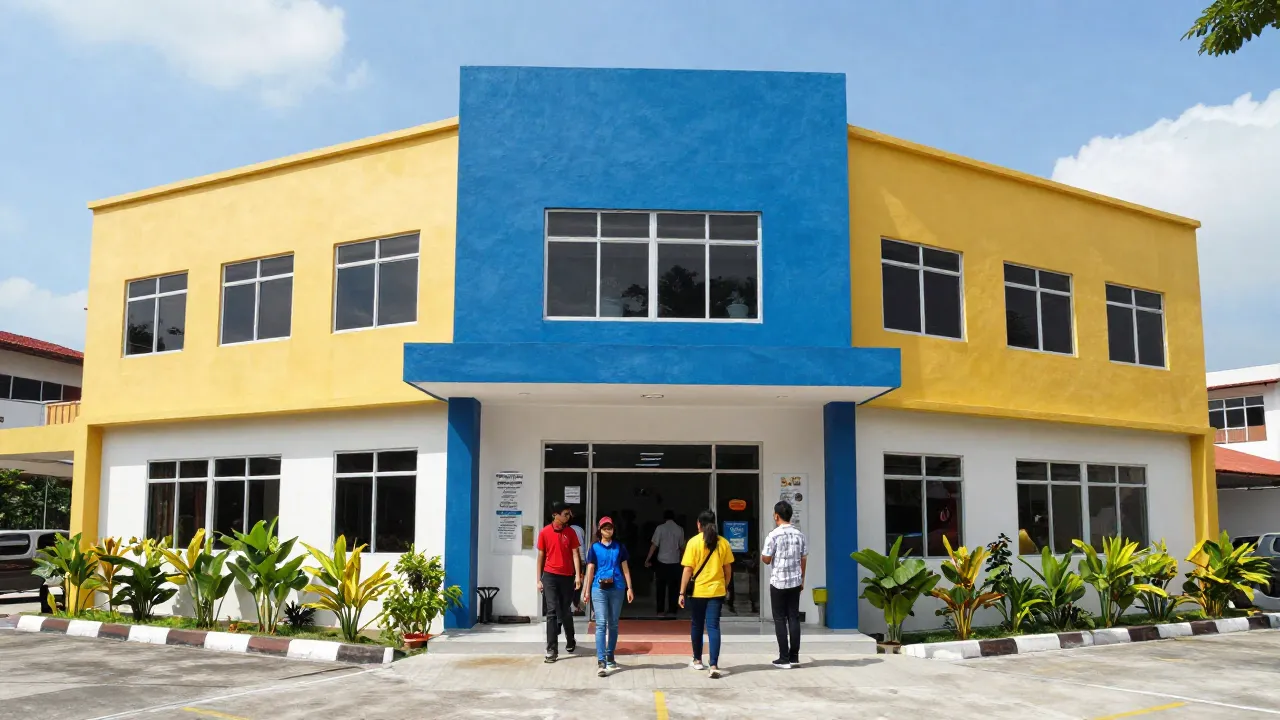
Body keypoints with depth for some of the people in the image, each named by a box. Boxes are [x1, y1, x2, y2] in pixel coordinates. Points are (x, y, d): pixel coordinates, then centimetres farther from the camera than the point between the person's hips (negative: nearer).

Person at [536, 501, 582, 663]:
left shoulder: (570, 532, 2)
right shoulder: (544, 532, -1)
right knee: (552, 611, -7)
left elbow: (575, 554, -1)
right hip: (550, 576, -1)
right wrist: (539, 579, 3)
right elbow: (541, 556, 4)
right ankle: (552, 650, -6)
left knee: (566, 612, 12)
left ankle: (570, 641, 35)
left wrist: (578, 575, -11)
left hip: (567, 576, 1)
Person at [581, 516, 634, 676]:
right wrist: (586, 591, 4)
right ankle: (601, 661, -14)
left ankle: (610, 657, 24)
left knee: (613, 624, 10)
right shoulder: (594, 548, 5)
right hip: (599, 589, -2)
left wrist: (629, 588, 2)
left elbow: (625, 568, 8)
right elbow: (590, 570, 6)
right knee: (601, 624, -10)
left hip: (617, 589, 2)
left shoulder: (619, 547, 8)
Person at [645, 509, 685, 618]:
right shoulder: (679, 529, 0)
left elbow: (654, 545, -6)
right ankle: (672, 610, 5)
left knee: (661, 587, 9)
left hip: (662, 562, -1)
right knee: (673, 587, 6)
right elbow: (682, 546, 7)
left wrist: (648, 559, 1)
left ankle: (660, 610, 11)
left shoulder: (660, 528, -5)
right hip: (675, 562, 1)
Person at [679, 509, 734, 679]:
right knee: (713, 627, -1)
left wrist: (682, 592, -4)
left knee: (696, 625, 16)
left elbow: (688, 570, -9)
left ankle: (697, 660, 29)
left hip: (697, 591, -1)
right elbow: (728, 569, 7)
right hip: (716, 591, 2)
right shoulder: (723, 542, 1)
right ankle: (714, 666, -12)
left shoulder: (693, 542, -7)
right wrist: (725, 586, 21)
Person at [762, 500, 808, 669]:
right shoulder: (799, 534, 3)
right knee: (794, 618, 9)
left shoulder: (773, 535, -12)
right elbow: (804, 560, 8)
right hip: (795, 582, 4)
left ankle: (784, 658, 1)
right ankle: (794, 656, 10)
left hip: (778, 582, -4)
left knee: (780, 619, 2)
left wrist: (761, 555, 14)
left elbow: (767, 560, -8)